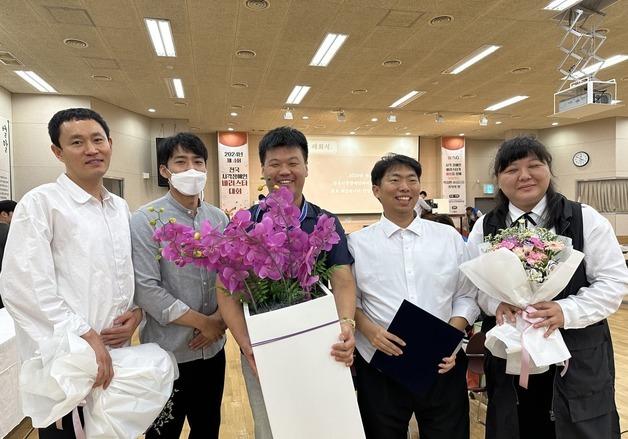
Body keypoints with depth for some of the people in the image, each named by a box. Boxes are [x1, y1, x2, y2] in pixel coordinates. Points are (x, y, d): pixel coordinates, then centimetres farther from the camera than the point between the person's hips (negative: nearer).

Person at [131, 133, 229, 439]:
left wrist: (219, 319, -10)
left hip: (213, 347, 5)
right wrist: (202, 322, -15)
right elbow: (146, 289, -18)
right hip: (168, 352, -4)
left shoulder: (220, 219, 4)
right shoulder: (146, 220, -11)